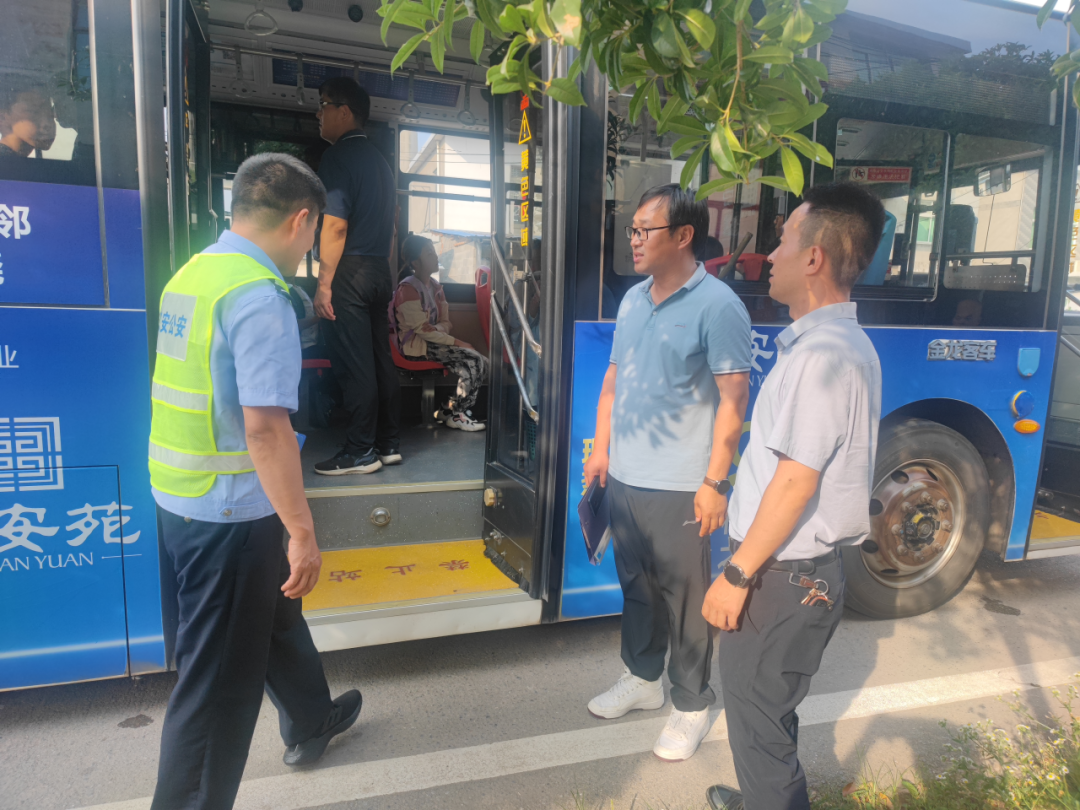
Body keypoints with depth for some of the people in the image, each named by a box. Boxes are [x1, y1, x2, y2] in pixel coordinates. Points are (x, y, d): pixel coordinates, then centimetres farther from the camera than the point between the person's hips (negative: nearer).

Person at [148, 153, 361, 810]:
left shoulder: (190, 274, 8)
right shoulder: (260, 294, -21)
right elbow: (265, 425, -27)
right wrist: (303, 531, -21)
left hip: (180, 497, 10)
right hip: (230, 512, -10)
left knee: (275, 611, 27)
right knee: (221, 675, 6)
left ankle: (311, 723, 50)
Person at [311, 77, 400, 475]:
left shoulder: (337, 157, -8)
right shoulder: (378, 159, 19)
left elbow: (335, 224, -16)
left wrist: (324, 283, -15)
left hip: (350, 272, -9)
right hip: (380, 270, 9)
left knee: (354, 365, -5)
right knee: (381, 359, 10)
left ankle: (361, 451, 0)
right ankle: (388, 443, 17)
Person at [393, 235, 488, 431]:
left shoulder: (435, 287, 13)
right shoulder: (408, 288, -13)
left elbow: (445, 321, 15)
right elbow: (421, 328, -18)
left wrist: (438, 330, -9)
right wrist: (454, 341, -19)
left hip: (432, 340, 9)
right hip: (415, 345, -9)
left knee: (482, 363, -8)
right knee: (472, 360, -23)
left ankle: (448, 410, 0)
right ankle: (456, 415, -10)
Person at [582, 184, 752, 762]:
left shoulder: (717, 306, -12)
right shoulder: (633, 300, 10)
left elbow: (733, 399, -14)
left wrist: (714, 482, -16)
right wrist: (601, 449, 12)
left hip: (679, 487, -6)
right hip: (624, 477, 7)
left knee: (685, 599, 8)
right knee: (636, 584, 19)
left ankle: (692, 703, 28)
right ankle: (642, 678, 39)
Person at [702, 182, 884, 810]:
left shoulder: (824, 355, -23)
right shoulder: (841, 341, 10)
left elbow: (795, 483, -25)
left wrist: (736, 575, -17)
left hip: (785, 579, -10)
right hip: (801, 567, 10)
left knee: (759, 716, 8)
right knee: (765, 705, 26)